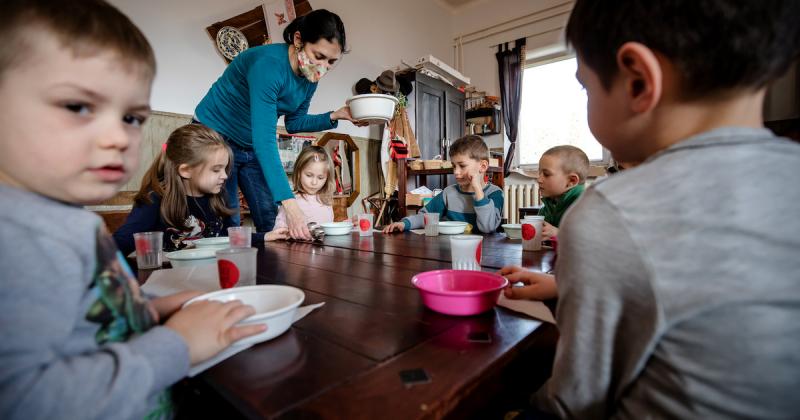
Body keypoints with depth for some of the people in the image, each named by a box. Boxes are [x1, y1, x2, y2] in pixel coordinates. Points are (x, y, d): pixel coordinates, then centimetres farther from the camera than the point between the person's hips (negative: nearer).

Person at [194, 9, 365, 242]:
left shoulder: (310, 76, -7)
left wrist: (335, 116, -10)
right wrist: (289, 202, -45)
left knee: (271, 221, 2)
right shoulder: (268, 64, -30)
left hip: (251, 147, 7)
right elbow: (264, 139, -38)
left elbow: (293, 123, 6)